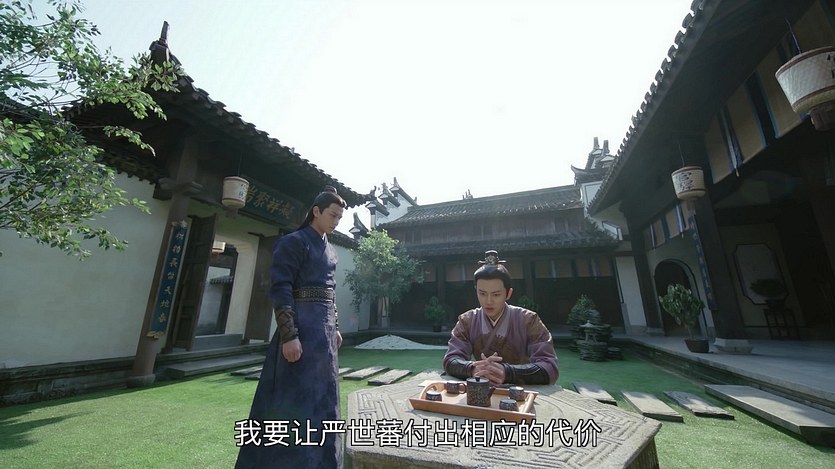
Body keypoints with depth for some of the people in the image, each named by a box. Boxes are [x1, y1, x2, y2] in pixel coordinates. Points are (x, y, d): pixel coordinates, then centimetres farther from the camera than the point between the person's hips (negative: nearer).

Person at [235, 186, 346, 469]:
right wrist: (289, 336, -21)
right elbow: (280, 290, -16)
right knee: (292, 396, 1)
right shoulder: (294, 242, -10)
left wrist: (334, 327, 16)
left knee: (321, 395, 17)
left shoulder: (328, 249, 14)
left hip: (324, 325, 9)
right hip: (302, 323, -8)